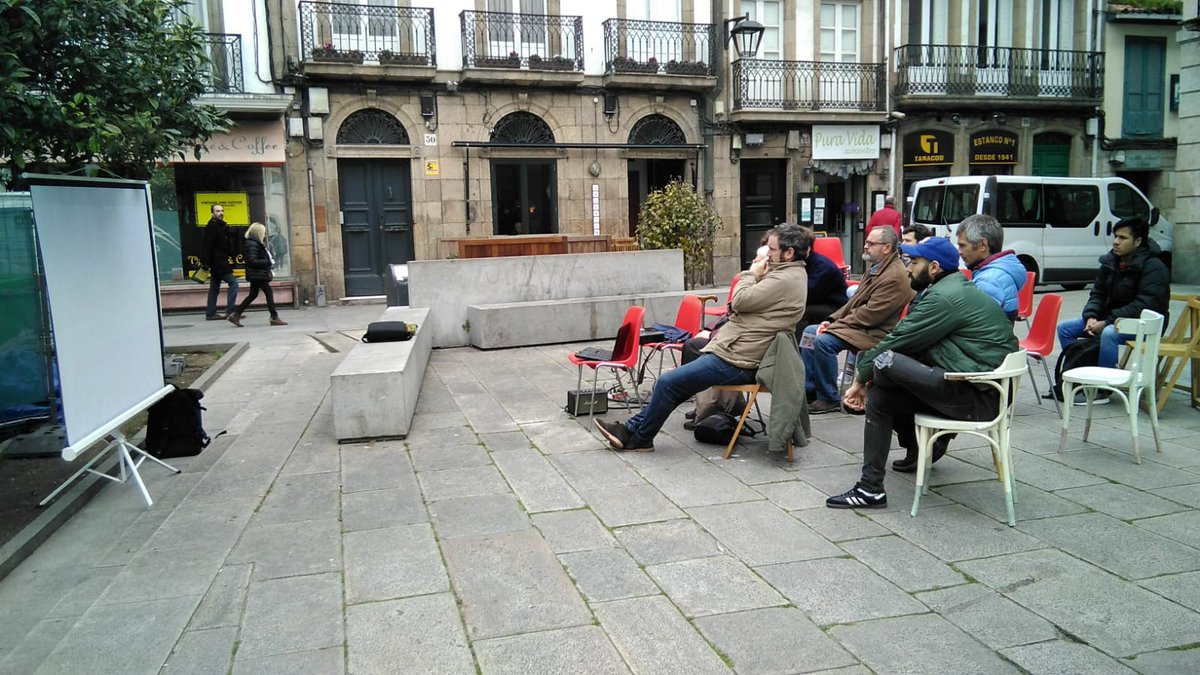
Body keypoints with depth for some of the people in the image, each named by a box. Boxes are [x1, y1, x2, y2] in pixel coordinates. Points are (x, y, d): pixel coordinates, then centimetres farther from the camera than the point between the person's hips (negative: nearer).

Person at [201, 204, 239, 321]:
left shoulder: (222, 226, 17)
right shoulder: (212, 226, -11)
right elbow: (206, 245, -16)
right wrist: (206, 263, -21)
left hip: (220, 262, 10)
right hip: (218, 262, -10)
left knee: (214, 288, 11)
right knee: (233, 282, -11)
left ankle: (211, 313, 15)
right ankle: (230, 310, -12)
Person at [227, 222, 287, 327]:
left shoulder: (257, 243, 14)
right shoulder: (253, 244, -16)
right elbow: (252, 261, -23)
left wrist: (269, 261, 8)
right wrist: (268, 262, -20)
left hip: (256, 275, 10)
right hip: (258, 274, -10)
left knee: (253, 295, 13)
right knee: (269, 293, -5)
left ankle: (235, 315, 15)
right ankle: (274, 318, -1)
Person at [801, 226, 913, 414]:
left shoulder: (895, 276, -20)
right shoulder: (876, 268, 13)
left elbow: (870, 315, -24)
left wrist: (835, 325, -19)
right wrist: (832, 320, 3)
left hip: (873, 333, -11)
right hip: (859, 325, 11)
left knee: (823, 341, -27)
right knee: (810, 332, 8)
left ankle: (829, 399, -13)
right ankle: (808, 389, 11)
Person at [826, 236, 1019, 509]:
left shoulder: (944, 297, -14)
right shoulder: (954, 289, 19)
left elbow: (898, 340, -12)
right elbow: (905, 340, 17)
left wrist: (861, 377, 1)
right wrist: (868, 377, 11)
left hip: (976, 396, -11)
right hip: (981, 387, 11)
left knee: (884, 361, -22)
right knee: (880, 396, 8)